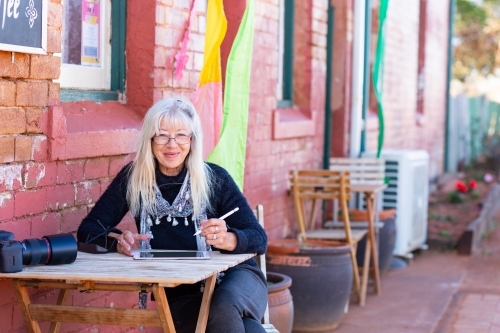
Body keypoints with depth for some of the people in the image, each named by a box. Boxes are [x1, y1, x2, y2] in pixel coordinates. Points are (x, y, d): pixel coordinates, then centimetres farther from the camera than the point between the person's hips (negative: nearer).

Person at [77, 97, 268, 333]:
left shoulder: (215, 179, -4)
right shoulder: (133, 179, 0)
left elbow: (258, 238, -6)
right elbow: (88, 230, 1)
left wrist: (229, 240, -29)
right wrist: (118, 240, -22)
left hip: (234, 278, 1)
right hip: (181, 295, 0)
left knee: (224, 307, -37)